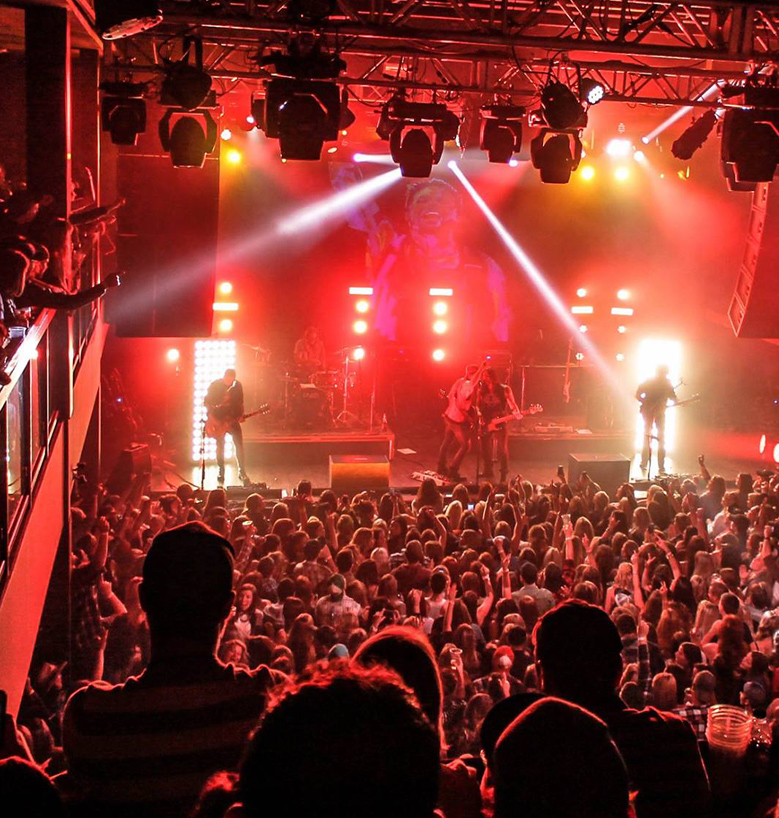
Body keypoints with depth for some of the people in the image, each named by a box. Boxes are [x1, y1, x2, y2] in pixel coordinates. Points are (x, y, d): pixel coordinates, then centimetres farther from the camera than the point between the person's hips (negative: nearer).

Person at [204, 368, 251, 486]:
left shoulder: (237, 385, -2)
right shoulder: (214, 385, -9)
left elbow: (240, 403, 7)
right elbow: (207, 402, -3)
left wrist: (240, 416, -7)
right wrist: (212, 417, -11)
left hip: (233, 419, 1)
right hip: (218, 420, -1)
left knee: (239, 445, -7)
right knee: (220, 446, 5)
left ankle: (242, 472, 0)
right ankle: (221, 471, 20)